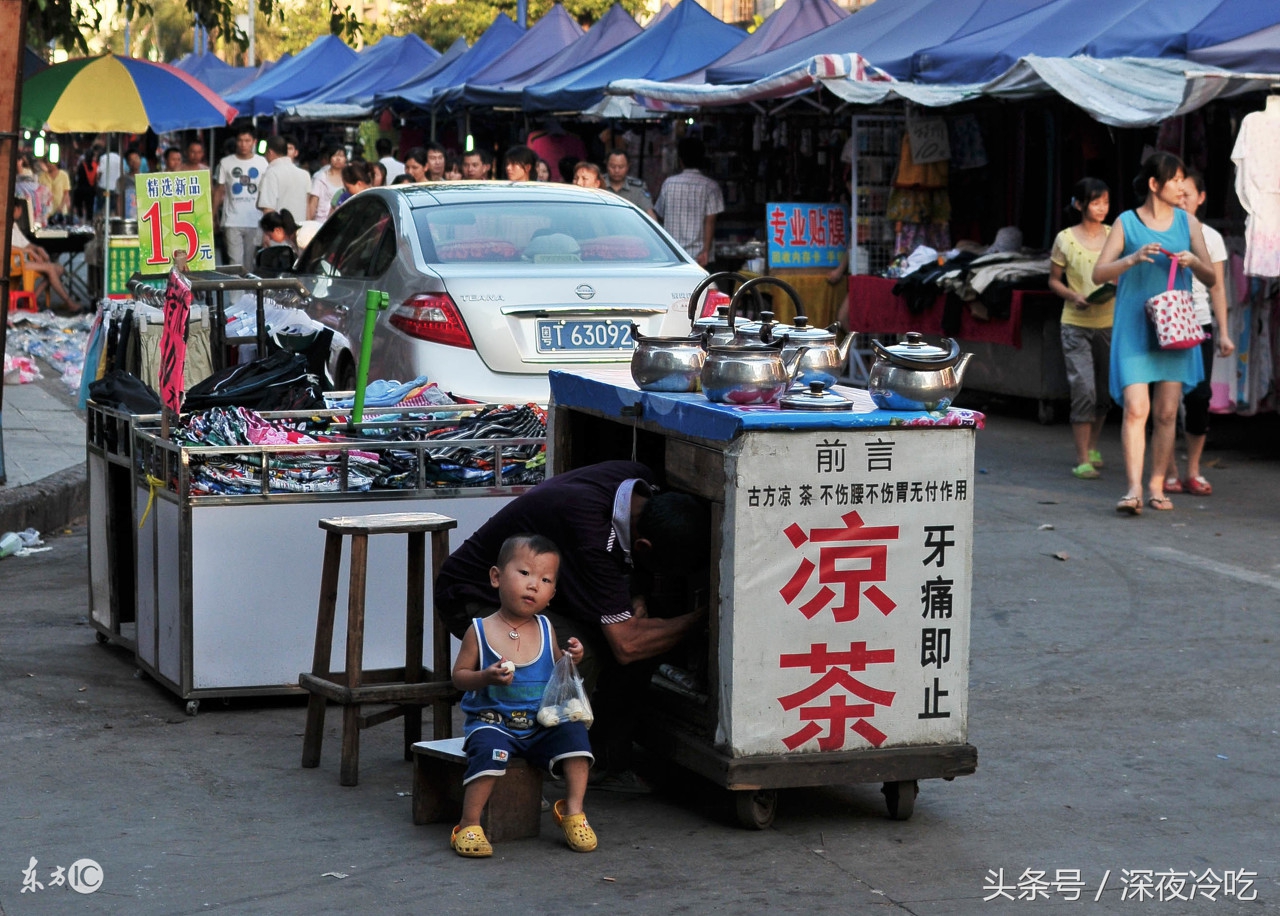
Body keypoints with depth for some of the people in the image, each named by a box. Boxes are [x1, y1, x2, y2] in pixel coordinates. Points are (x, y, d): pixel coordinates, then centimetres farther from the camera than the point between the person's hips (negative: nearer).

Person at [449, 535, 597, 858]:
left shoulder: (545, 629, 7)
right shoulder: (480, 631, -5)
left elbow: (555, 672, 18)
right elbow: (459, 675, -2)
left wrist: (570, 660, -4)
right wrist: (485, 678, -22)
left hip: (541, 724, 4)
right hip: (492, 721, -4)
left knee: (573, 732, -21)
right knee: (489, 747, -34)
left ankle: (573, 810, -8)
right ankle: (469, 826, -23)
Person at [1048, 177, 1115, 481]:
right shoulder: (1065, 239, -2)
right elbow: (1054, 280, 6)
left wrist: (1117, 288, -10)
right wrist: (1073, 296, -13)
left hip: (1109, 322, 3)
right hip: (1076, 323, -3)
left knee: (1105, 389, 11)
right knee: (1083, 388, -12)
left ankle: (1092, 446, 32)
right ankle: (1082, 459, -8)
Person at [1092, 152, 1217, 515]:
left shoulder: (1187, 222, 9)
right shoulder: (1127, 223, 1)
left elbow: (1211, 279, 10)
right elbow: (1099, 273, -4)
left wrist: (1194, 262, -11)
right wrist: (1133, 259, -20)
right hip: (1134, 327, -3)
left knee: (1166, 412, 2)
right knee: (1136, 408, -14)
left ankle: (1157, 486, 11)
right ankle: (1134, 488, -18)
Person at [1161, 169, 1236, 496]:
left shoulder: (1210, 237, 8)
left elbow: (1217, 288, 11)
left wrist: (1223, 333, 6)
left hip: (1198, 325, 2)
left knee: (1199, 396, -6)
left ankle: (1193, 471, 6)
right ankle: (1170, 472, 5)